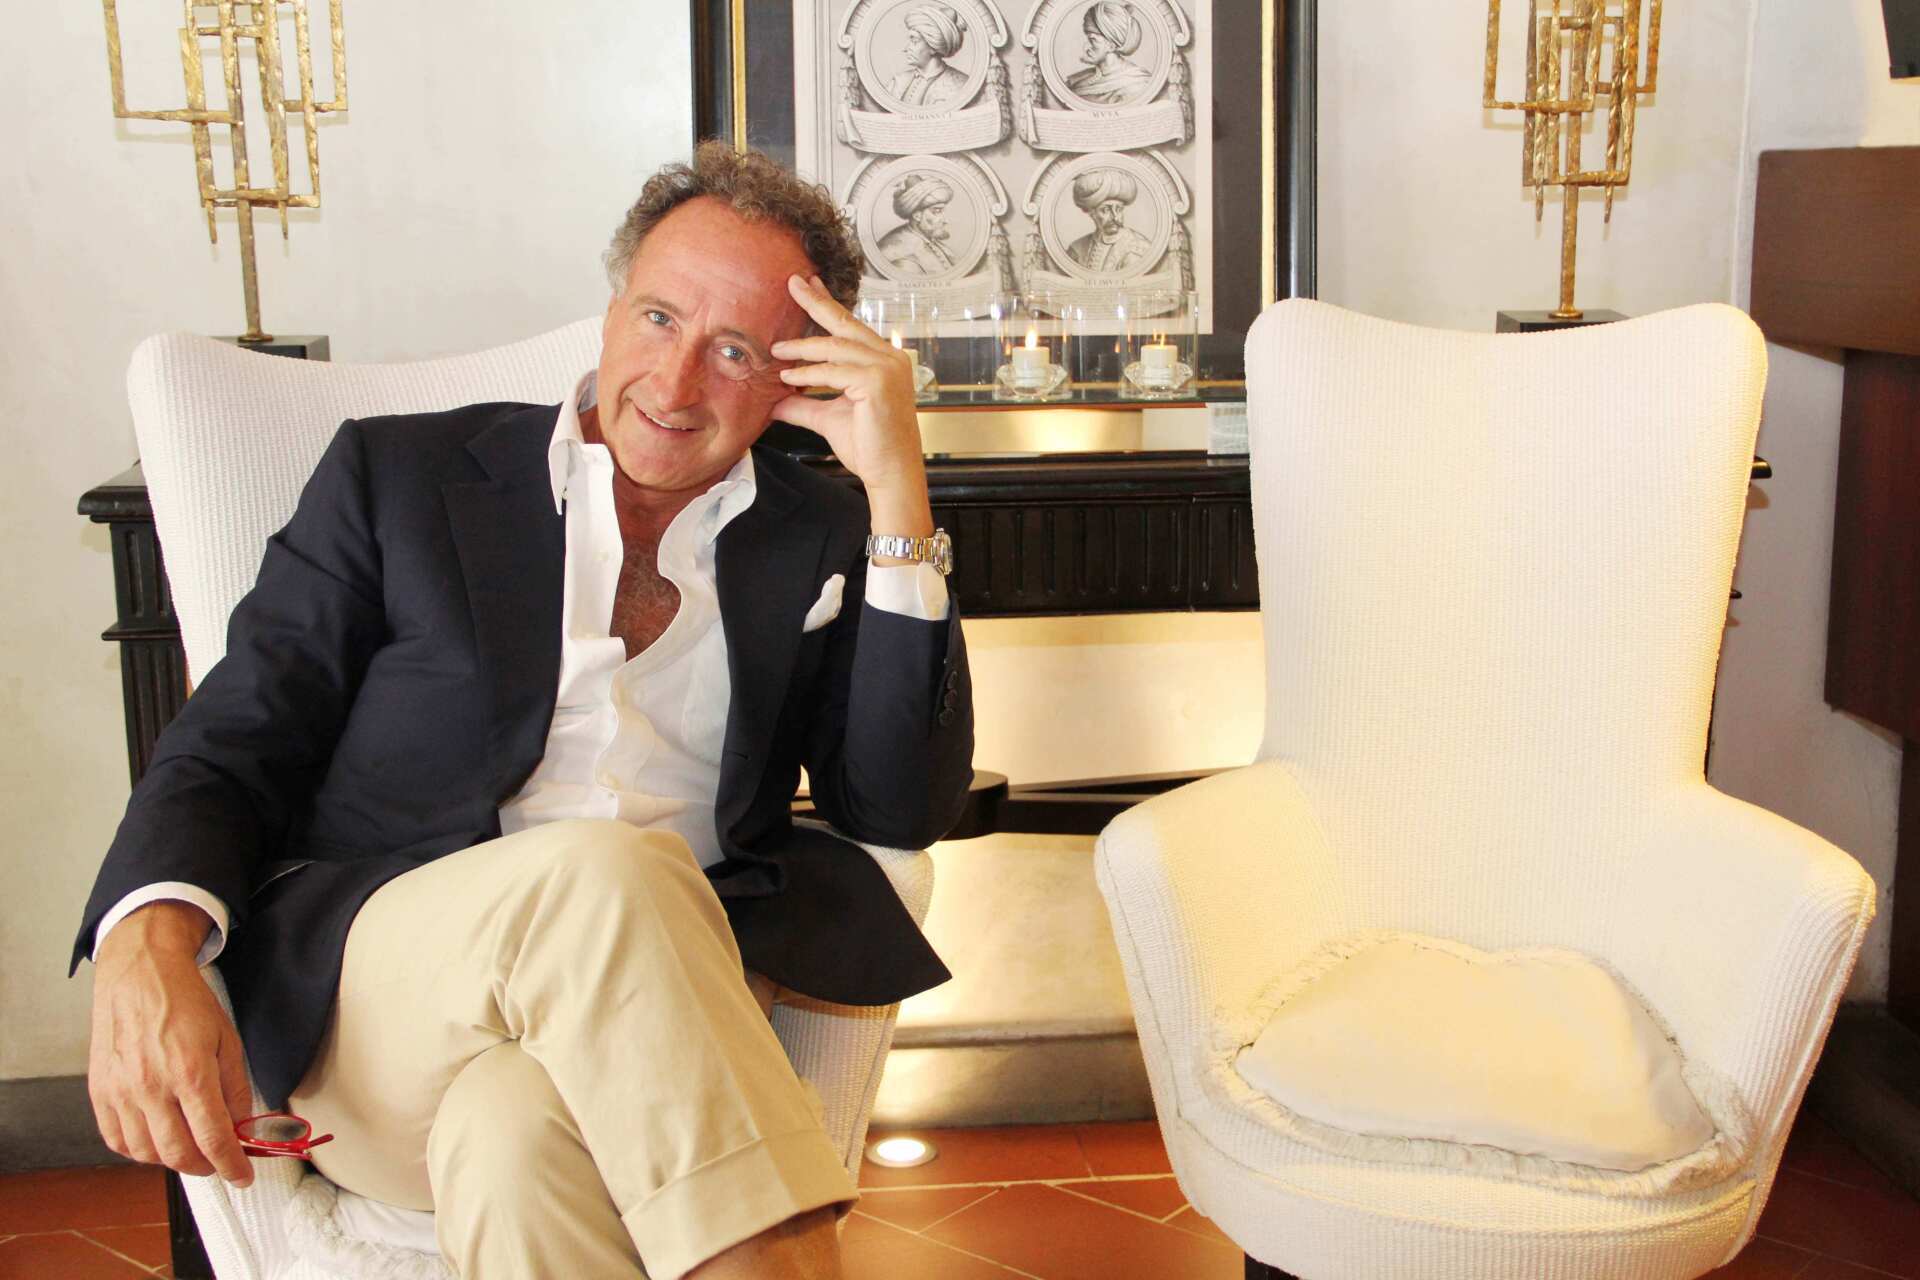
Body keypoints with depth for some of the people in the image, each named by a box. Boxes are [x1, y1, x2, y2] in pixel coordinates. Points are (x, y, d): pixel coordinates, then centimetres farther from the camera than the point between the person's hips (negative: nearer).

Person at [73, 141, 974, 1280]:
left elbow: (906, 810, 3)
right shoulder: (399, 473, 11)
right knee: (600, 873, -34)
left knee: (522, 1133, -36)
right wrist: (147, 949, -15)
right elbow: (230, 751, 7)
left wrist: (898, 496, -4)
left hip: (655, 994, 0)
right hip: (368, 987, 0)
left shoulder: (818, 538, 15)